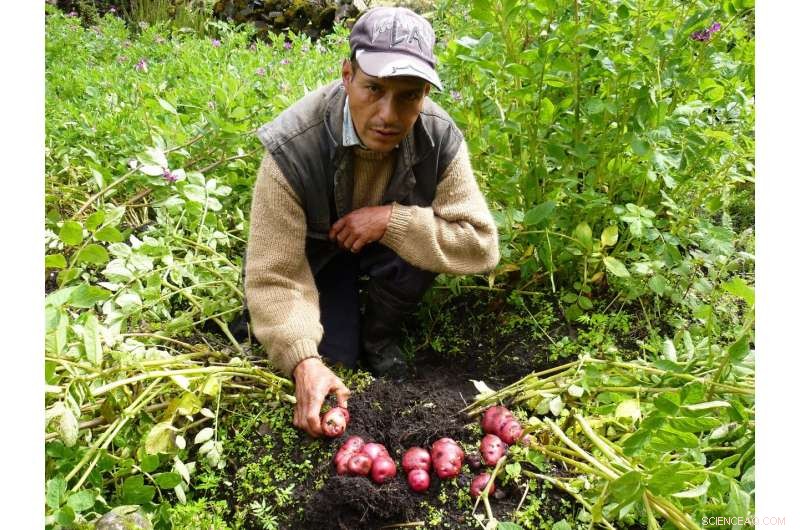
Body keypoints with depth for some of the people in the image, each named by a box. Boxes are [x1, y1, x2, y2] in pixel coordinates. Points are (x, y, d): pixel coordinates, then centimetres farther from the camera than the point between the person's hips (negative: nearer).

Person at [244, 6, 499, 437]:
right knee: (332, 359, -15)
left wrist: (391, 220, -39)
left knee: (423, 239, -30)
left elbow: (481, 246, -29)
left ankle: (379, 335, -1)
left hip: (385, 247, 2)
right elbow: (273, 275, -32)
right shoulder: (293, 148, -34)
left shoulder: (440, 139, -27)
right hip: (317, 254, -1)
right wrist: (305, 362, -44)